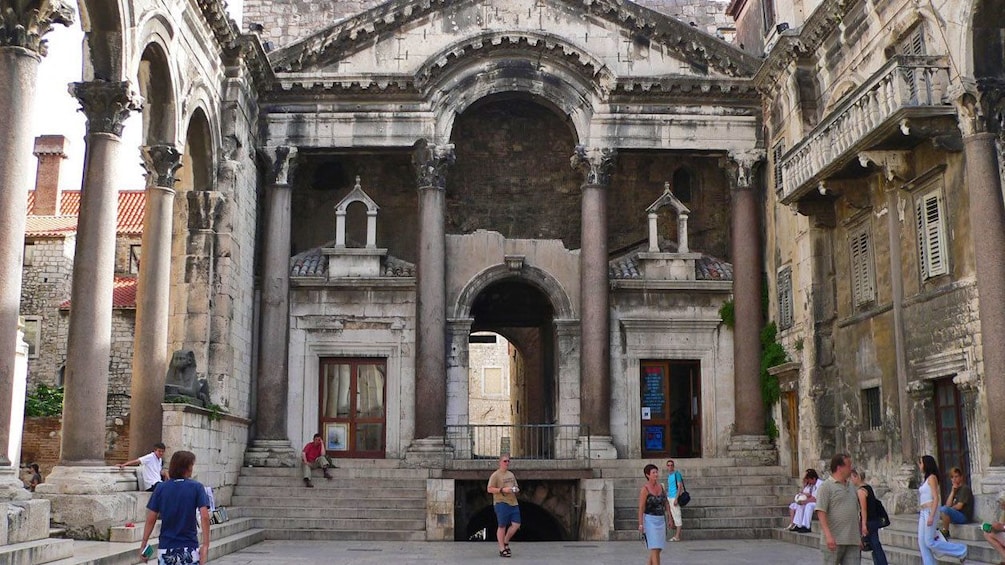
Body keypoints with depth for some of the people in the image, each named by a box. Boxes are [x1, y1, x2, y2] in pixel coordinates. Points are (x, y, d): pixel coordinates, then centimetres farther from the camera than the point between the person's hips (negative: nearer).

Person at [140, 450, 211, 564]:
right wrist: (205, 545, -14)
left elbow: (151, 519, 0)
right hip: (189, 549, -2)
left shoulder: (161, 488, 1)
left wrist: (143, 544, 7)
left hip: (165, 549, 2)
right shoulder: (196, 487, -5)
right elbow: (205, 517, -14)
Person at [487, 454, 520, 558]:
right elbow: (489, 489, -10)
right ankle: (502, 549, 5)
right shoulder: (495, 475, -4)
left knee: (516, 524, 2)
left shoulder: (511, 474, 18)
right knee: (502, 526, -3)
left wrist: (516, 489, 5)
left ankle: (505, 542, 23)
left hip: (513, 503, 7)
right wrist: (502, 490, -19)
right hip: (501, 503, -7)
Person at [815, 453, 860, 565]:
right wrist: (828, 535, -23)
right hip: (834, 541, -6)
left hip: (852, 541, 6)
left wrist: (859, 537, 19)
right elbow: (821, 512, -14)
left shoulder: (851, 486, 16)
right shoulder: (826, 486, -7)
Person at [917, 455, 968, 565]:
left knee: (929, 542, -8)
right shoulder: (926, 479, 16)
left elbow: (936, 498, -16)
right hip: (923, 512, 9)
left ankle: (961, 551, 3)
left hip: (930, 511, -9)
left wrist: (931, 516, -22)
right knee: (922, 542, 3)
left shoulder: (932, 477, -9)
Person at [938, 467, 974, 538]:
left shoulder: (965, 488, -8)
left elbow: (959, 506, -15)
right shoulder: (955, 489, 17)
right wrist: (953, 491, -1)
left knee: (944, 509, -32)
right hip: (955, 514, 9)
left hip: (964, 516, -9)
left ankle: (945, 533, -21)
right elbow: (948, 505, 6)